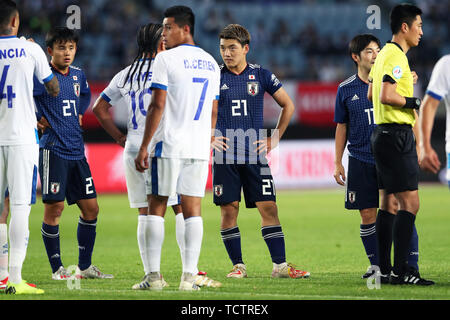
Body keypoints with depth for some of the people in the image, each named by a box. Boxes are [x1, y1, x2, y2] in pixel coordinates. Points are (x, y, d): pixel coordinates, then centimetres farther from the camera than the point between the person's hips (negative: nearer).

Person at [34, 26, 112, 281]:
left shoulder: (78, 75, 12)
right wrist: (40, 119, -14)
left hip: (76, 151, 7)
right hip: (53, 149, -7)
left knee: (91, 208, 7)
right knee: (54, 207, -6)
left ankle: (85, 266, 18)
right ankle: (57, 268, 3)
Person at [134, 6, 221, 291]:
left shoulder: (166, 59, -7)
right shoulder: (211, 63, 13)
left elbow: (158, 105, -11)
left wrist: (144, 147, -7)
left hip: (168, 146, -5)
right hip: (199, 148, 5)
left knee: (157, 206, 3)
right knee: (193, 209, 4)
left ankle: (155, 275, 0)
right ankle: (189, 276, -3)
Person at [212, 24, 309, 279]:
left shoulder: (261, 75, 5)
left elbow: (288, 106, 15)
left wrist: (275, 139, 8)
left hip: (255, 154, 0)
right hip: (225, 157, 0)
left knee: (269, 208, -4)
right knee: (229, 210, -1)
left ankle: (280, 265, -2)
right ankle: (238, 265, 8)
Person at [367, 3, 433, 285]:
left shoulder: (384, 54, 17)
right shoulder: (396, 56, -14)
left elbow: (372, 94, 25)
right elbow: (386, 96, -23)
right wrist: (414, 102, -12)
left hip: (383, 133, 11)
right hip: (397, 134, -11)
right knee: (410, 203, -12)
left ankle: (382, 269, 15)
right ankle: (400, 271, -15)